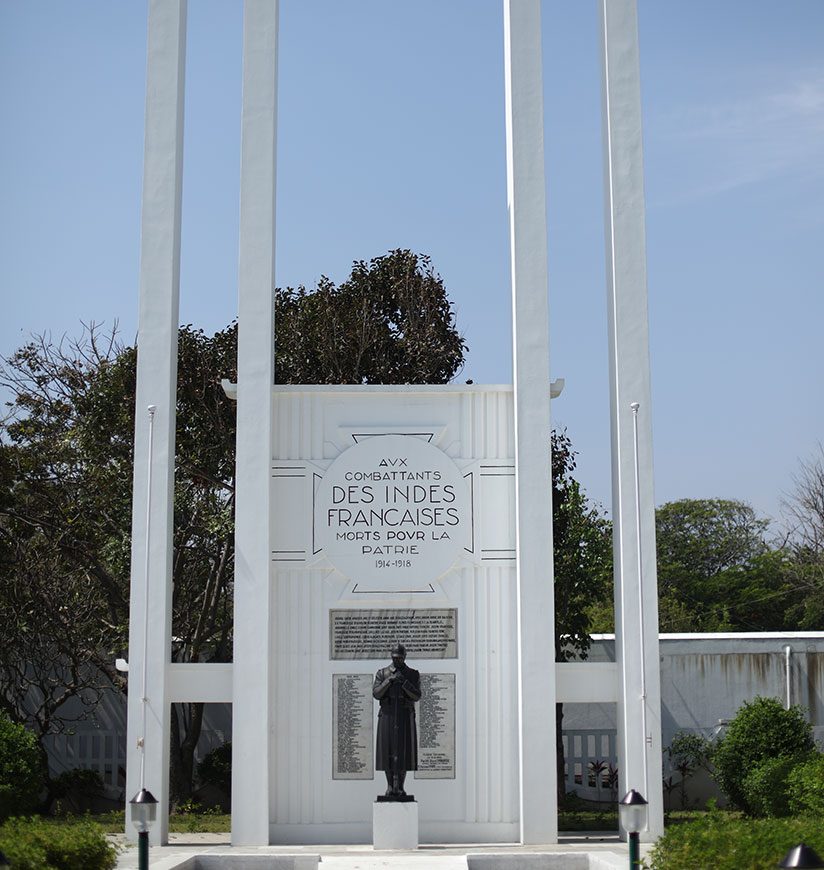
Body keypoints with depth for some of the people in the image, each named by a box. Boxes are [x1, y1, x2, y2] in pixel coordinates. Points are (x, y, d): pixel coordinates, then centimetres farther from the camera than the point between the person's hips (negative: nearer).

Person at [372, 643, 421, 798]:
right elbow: (376, 694, -5)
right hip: (387, 716, 0)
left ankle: (399, 787, 3)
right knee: (388, 750, 0)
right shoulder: (382, 673, 5)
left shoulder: (413, 675, 5)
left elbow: (417, 696, -6)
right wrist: (389, 680, -18)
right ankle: (390, 786, 10)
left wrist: (404, 682, -19)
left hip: (405, 717, 0)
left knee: (403, 751, -3)